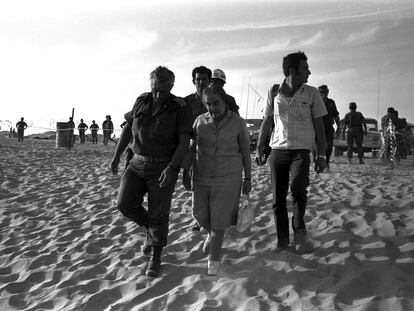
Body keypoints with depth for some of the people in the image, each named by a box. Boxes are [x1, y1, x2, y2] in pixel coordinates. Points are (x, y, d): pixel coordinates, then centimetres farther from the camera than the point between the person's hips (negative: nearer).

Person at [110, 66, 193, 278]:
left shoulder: (180, 109, -11)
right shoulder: (142, 101, 2)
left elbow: (184, 142, -15)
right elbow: (128, 129, 10)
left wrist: (171, 168, -27)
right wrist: (117, 156, 6)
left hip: (164, 167, -4)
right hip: (138, 164, 4)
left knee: (158, 214, 1)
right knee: (126, 204, -4)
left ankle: (156, 256, 20)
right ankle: (150, 228, 25)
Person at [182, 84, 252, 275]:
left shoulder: (238, 123, -8)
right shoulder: (200, 121, -2)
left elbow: (245, 151, 0)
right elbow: (192, 149, 6)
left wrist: (248, 178, -1)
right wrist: (186, 174, 5)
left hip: (228, 177, -3)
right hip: (202, 177, 3)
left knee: (219, 218, -1)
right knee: (200, 213, 12)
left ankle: (214, 259, 14)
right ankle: (212, 234, 45)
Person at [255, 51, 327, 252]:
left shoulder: (311, 93, 2)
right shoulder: (274, 92, 5)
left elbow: (319, 126, 5)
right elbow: (267, 122, 12)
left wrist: (321, 155, 2)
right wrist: (259, 149, 10)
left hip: (301, 150, -2)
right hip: (277, 150, 2)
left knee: (298, 189, -22)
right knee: (278, 198, 3)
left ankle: (299, 232, -2)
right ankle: (282, 239, 17)